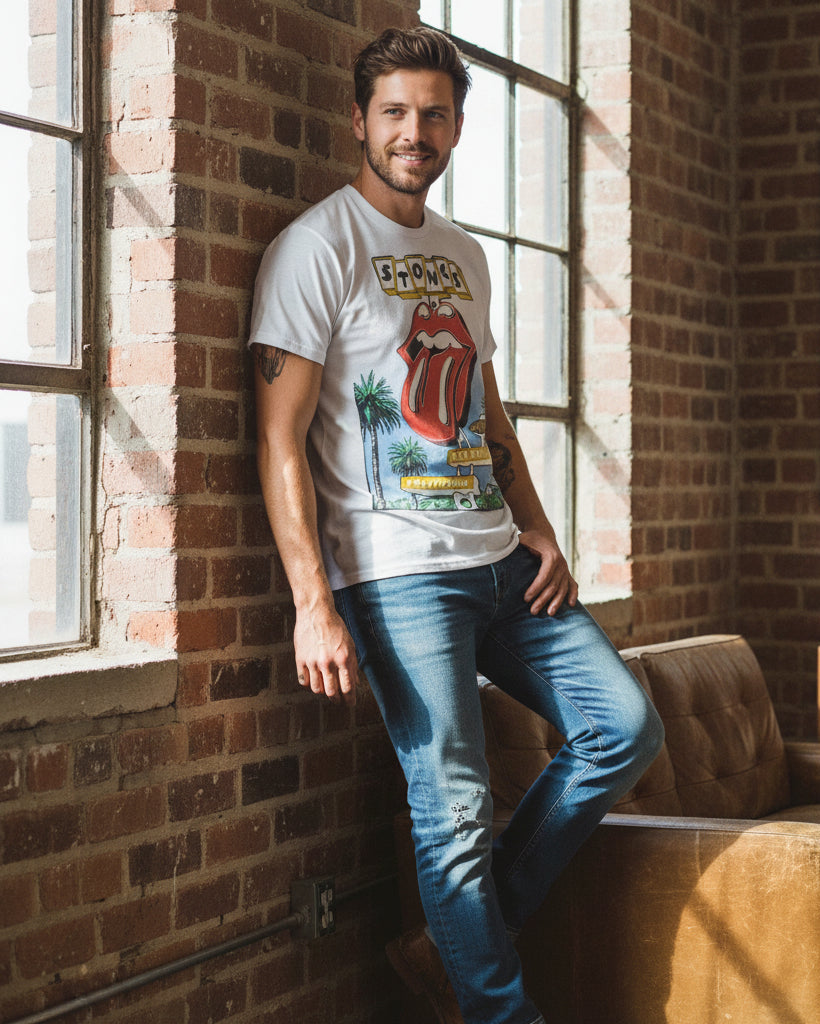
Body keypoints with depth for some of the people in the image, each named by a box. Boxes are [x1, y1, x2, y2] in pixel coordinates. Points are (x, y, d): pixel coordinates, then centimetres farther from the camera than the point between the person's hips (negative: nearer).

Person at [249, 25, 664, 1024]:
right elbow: (281, 440, -11)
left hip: (499, 563, 8)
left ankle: (454, 941, 10)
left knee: (625, 726, 3)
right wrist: (314, 605, -18)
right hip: (397, 575, -7)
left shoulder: (463, 255, 18)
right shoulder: (319, 248, -5)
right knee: (455, 809, -7)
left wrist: (540, 535, 9)